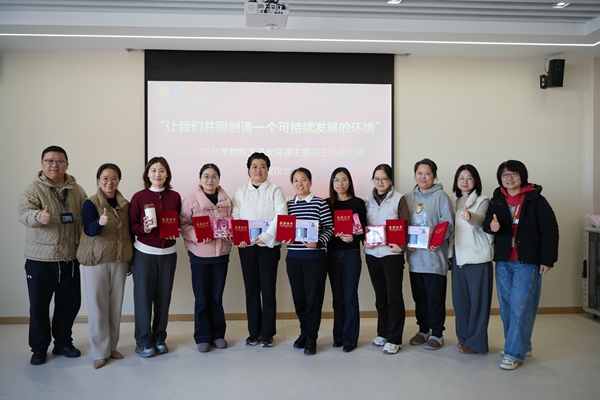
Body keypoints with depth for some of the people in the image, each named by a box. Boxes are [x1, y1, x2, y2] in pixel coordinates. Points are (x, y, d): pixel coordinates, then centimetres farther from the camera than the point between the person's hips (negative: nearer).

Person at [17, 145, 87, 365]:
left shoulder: (77, 191, 5)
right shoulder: (33, 189, -7)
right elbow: (24, 213, -23)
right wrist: (39, 216, -46)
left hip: (70, 258, 3)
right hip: (40, 259, -3)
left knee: (69, 303, 12)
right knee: (39, 305, 8)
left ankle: (63, 342, 30)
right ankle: (39, 348, 25)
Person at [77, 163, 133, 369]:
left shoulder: (125, 204, 6)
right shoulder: (90, 203, -7)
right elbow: (89, 230, -21)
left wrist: (131, 261, 14)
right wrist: (100, 222, -42)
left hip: (119, 260, 4)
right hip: (96, 260, -4)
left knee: (116, 305, 9)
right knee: (98, 306, 1)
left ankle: (112, 346, 24)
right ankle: (100, 352, 12)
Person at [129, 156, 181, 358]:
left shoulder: (175, 196, 3)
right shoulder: (139, 197, -4)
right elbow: (131, 226, -3)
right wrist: (144, 228, -22)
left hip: (168, 252, 3)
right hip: (144, 252, -2)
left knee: (164, 296, 9)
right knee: (143, 296, 3)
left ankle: (160, 338, 24)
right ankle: (144, 341, 16)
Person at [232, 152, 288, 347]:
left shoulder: (275, 190, 2)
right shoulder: (240, 191, 10)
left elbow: (281, 215, -10)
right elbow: (235, 216, 3)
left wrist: (266, 236, -22)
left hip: (269, 245, -2)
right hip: (246, 246, 2)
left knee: (268, 289, 1)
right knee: (251, 289, 8)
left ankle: (267, 333, 13)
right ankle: (253, 332, 20)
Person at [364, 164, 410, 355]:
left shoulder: (399, 199, -2)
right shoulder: (367, 200, 9)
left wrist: (401, 246, -19)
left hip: (392, 253, -4)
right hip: (372, 253, 4)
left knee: (394, 295, -1)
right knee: (380, 295, 13)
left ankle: (394, 339, 8)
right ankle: (383, 332, 26)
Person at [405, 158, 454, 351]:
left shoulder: (441, 196, -4)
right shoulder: (409, 197, 10)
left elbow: (449, 225, -8)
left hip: (434, 255, -5)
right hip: (414, 255, 5)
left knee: (435, 297, 4)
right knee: (419, 296, 15)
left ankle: (437, 334, 18)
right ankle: (423, 330, 30)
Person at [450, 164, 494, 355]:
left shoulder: (482, 201, -6)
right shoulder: (455, 202, 12)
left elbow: (480, 220, -26)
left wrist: (470, 216, -49)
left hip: (478, 257, -6)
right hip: (459, 256, 6)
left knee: (477, 299, 0)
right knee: (459, 298, 11)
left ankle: (476, 342, 11)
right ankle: (464, 336, 26)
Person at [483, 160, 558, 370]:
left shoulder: (536, 200, -5)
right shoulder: (496, 200, 9)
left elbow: (550, 231, -6)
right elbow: (487, 222, 5)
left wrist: (547, 259, -8)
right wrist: (491, 226, -19)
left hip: (527, 262, -5)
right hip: (503, 262, 5)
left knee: (520, 307, -6)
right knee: (506, 306, 10)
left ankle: (514, 353, 3)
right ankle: (522, 345, 27)